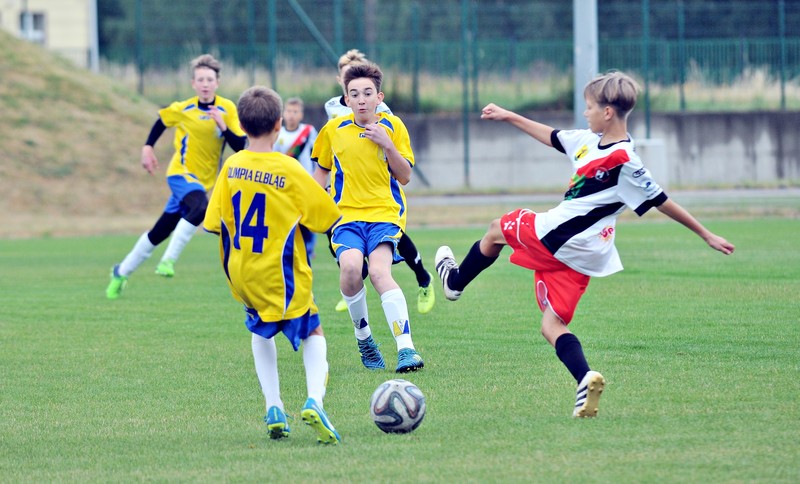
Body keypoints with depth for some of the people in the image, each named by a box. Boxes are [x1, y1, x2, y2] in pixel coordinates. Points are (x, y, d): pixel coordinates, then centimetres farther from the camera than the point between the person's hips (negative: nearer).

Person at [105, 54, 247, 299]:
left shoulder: (227, 109, -6)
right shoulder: (183, 109, -9)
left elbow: (241, 146, -11)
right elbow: (161, 122, 12)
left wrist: (223, 126, -25)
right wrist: (147, 148, 3)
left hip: (202, 181, 3)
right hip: (181, 173, -3)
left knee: (159, 232, 9)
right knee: (200, 207, -36)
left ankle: (121, 272, 25)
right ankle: (168, 260, -30)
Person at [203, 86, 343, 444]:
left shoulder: (231, 167, -5)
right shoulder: (289, 170, -15)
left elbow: (216, 223, -1)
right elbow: (328, 216, -8)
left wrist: (229, 264, 13)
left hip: (242, 276, 4)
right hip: (281, 276, -4)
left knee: (261, 332, 28)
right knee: (313, 334, 13)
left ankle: (273, 408, 14)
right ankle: (314, 400, -14)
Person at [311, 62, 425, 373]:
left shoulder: (392, 127, 4)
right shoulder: (334, 130, 8)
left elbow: (405, 177, 3)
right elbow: (322, 170, 23)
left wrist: (387, 145, -11)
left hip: (385, 212, -1)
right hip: (346, 215, 1)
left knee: (379, 271, -28)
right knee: (350, 266, -28)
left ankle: (406, 348, -32)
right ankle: (363, 338, -5)